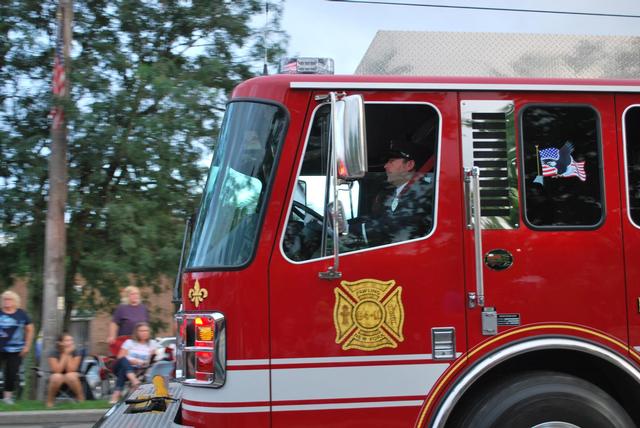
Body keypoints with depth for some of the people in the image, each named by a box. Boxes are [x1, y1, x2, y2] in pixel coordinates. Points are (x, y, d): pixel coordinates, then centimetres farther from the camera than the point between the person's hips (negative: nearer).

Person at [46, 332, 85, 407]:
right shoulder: (54, 353, -11)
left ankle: (81, 400, -19)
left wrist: (69, 354, -21)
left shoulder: (76, 353, -9)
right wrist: (65, 354, -22)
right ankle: (49, 401, -16)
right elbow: (57, 370, -24)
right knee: (57, 377, -36)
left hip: (72, 381, 1)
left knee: (70, 376, -35)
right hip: (57, 379, 0)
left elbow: (71, 370, -20)